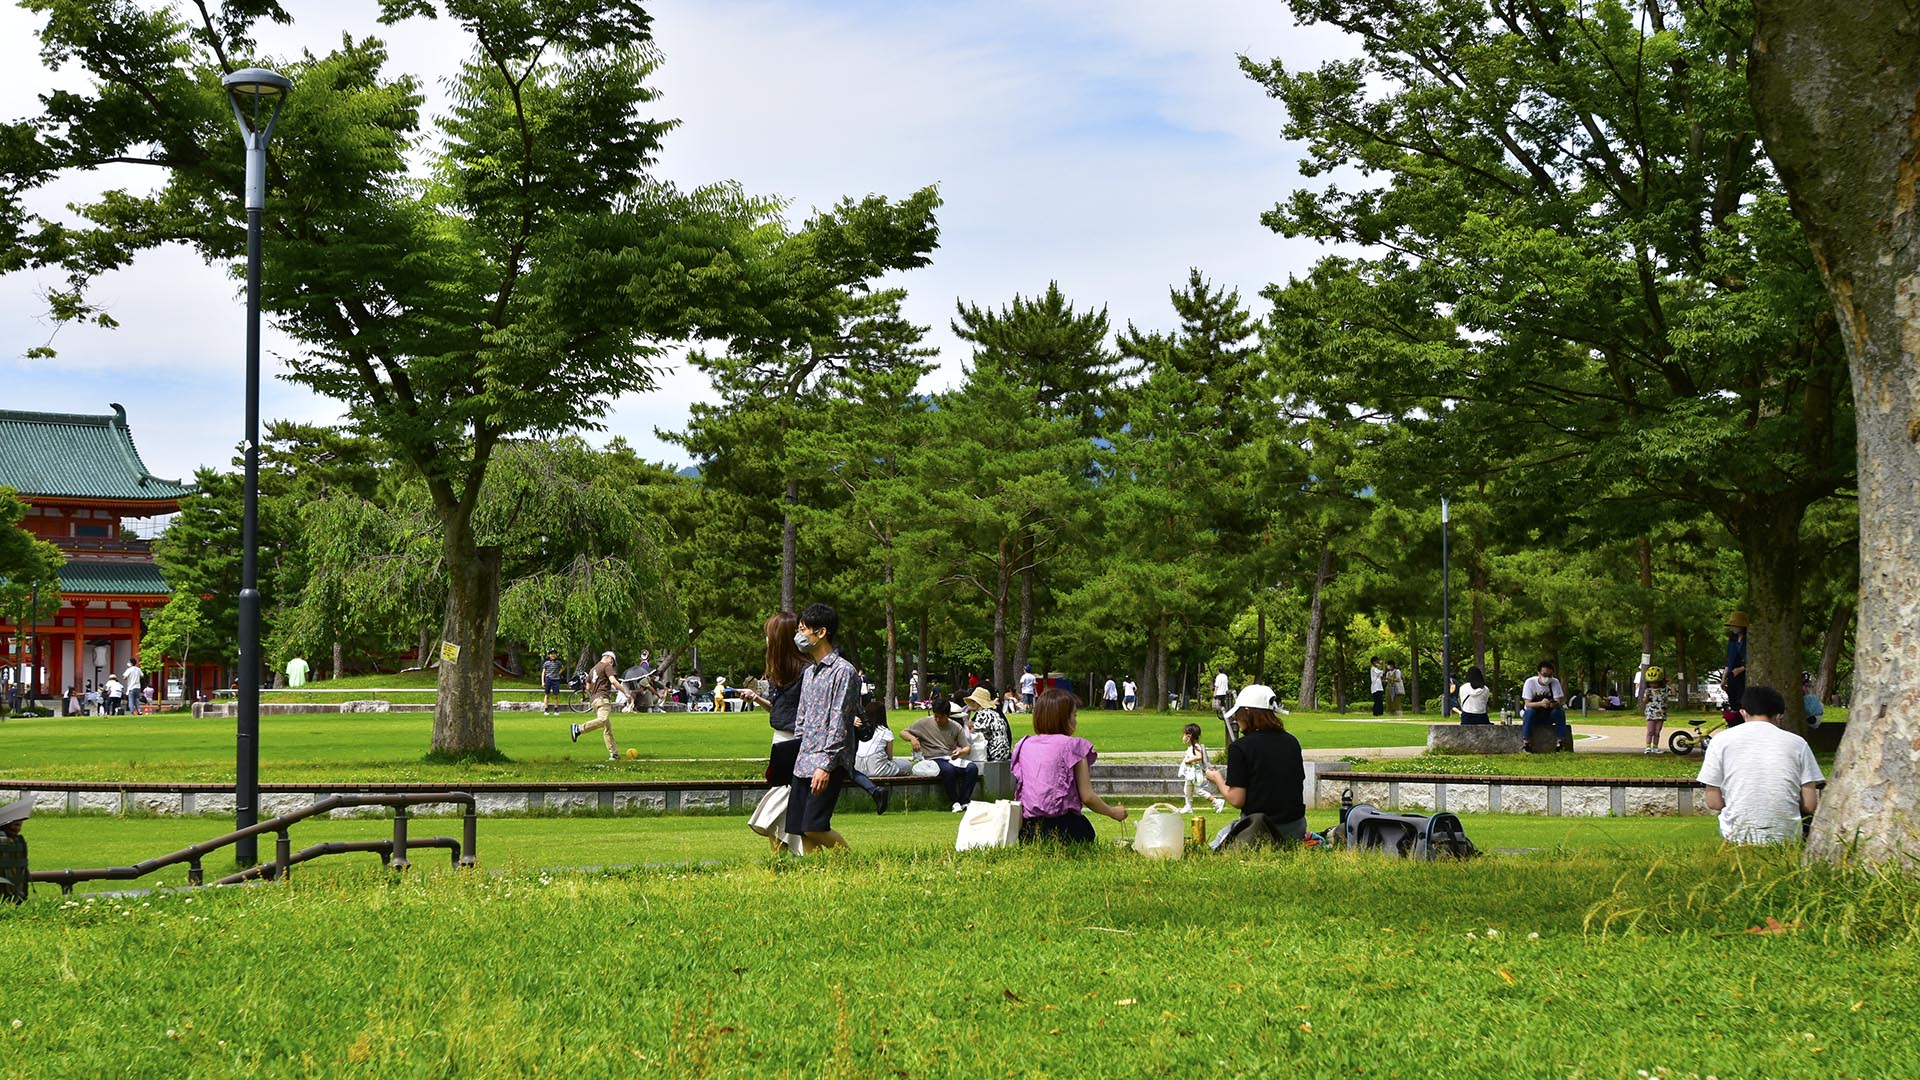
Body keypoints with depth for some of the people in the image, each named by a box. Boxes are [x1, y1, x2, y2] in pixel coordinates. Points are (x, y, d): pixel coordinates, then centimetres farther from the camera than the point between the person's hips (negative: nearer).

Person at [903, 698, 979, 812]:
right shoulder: (924, 723, 4)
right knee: (949, 769, -38)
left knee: (973, 768, -26)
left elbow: (967, 748, 7)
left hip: (951, 759, 3)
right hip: (933, 759, -3)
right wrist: (912, 738, -16)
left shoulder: (955, 727, 9)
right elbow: (903, 733, 8)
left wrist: (960, 752, -18)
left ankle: (964, 801, -16)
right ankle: (955, 802, -22)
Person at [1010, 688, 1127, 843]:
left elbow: (1017, 791, 15)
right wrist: (1113, 812, 14)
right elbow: (1087, 797, -3)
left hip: (1027, 827, 4)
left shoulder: (1024, 745, 11)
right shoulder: (1073, 745, -2)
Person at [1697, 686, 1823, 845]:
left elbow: (1713, 802, 2)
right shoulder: (1797, 743, 4)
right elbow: (1809, 805, 2)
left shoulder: (1721, 740, 2)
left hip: (1737, 837, 0)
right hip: (1787, 837, 0)